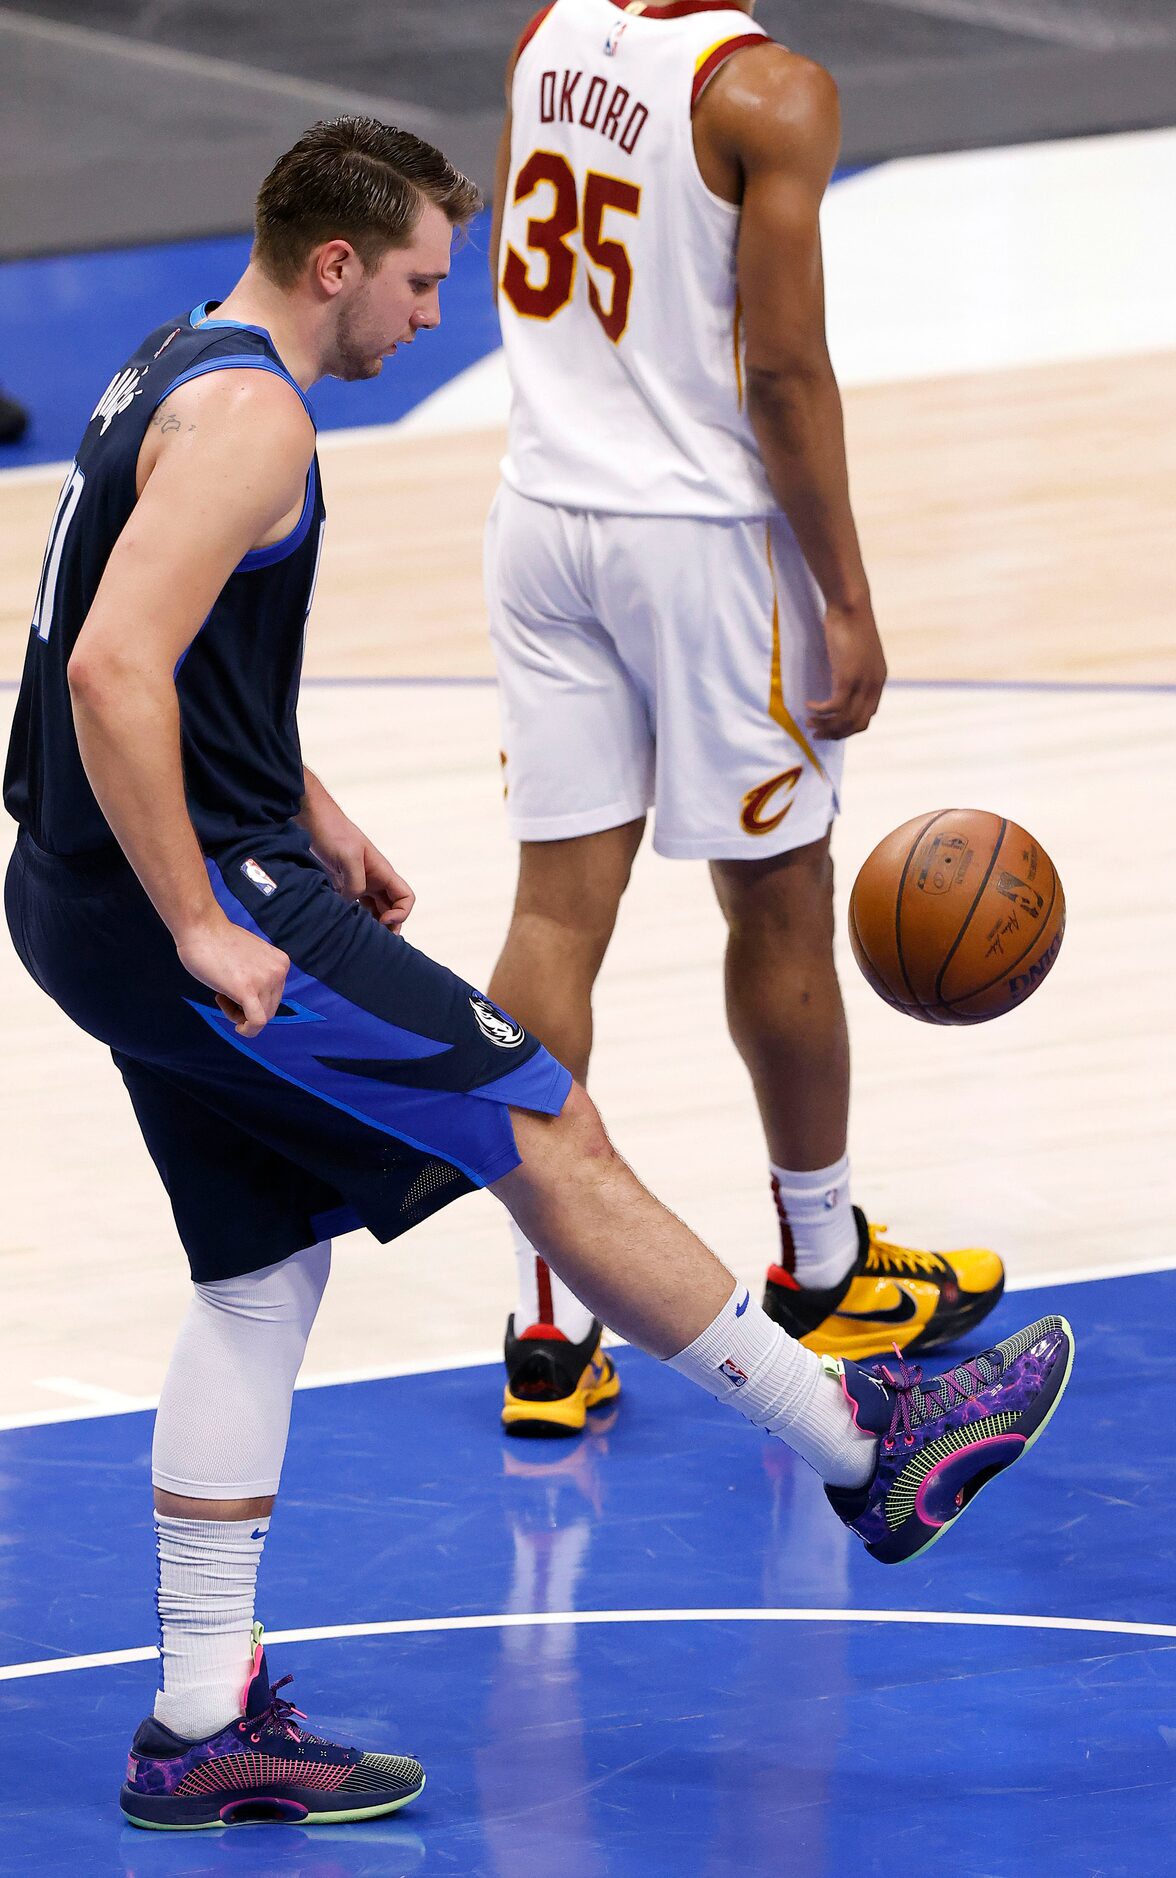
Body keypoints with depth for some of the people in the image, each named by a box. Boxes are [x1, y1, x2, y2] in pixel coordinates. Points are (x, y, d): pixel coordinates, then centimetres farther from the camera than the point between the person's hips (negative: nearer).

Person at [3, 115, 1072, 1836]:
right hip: (181, 907, -10)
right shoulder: (247, 412, -18)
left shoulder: (175, 375, 16)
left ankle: (204, 1727, 12)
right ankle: (867, 1450, 7)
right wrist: (201, 930, -23)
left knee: (265, 1275, 12)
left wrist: (314, 825, 23)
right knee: (554, 1140, -2)